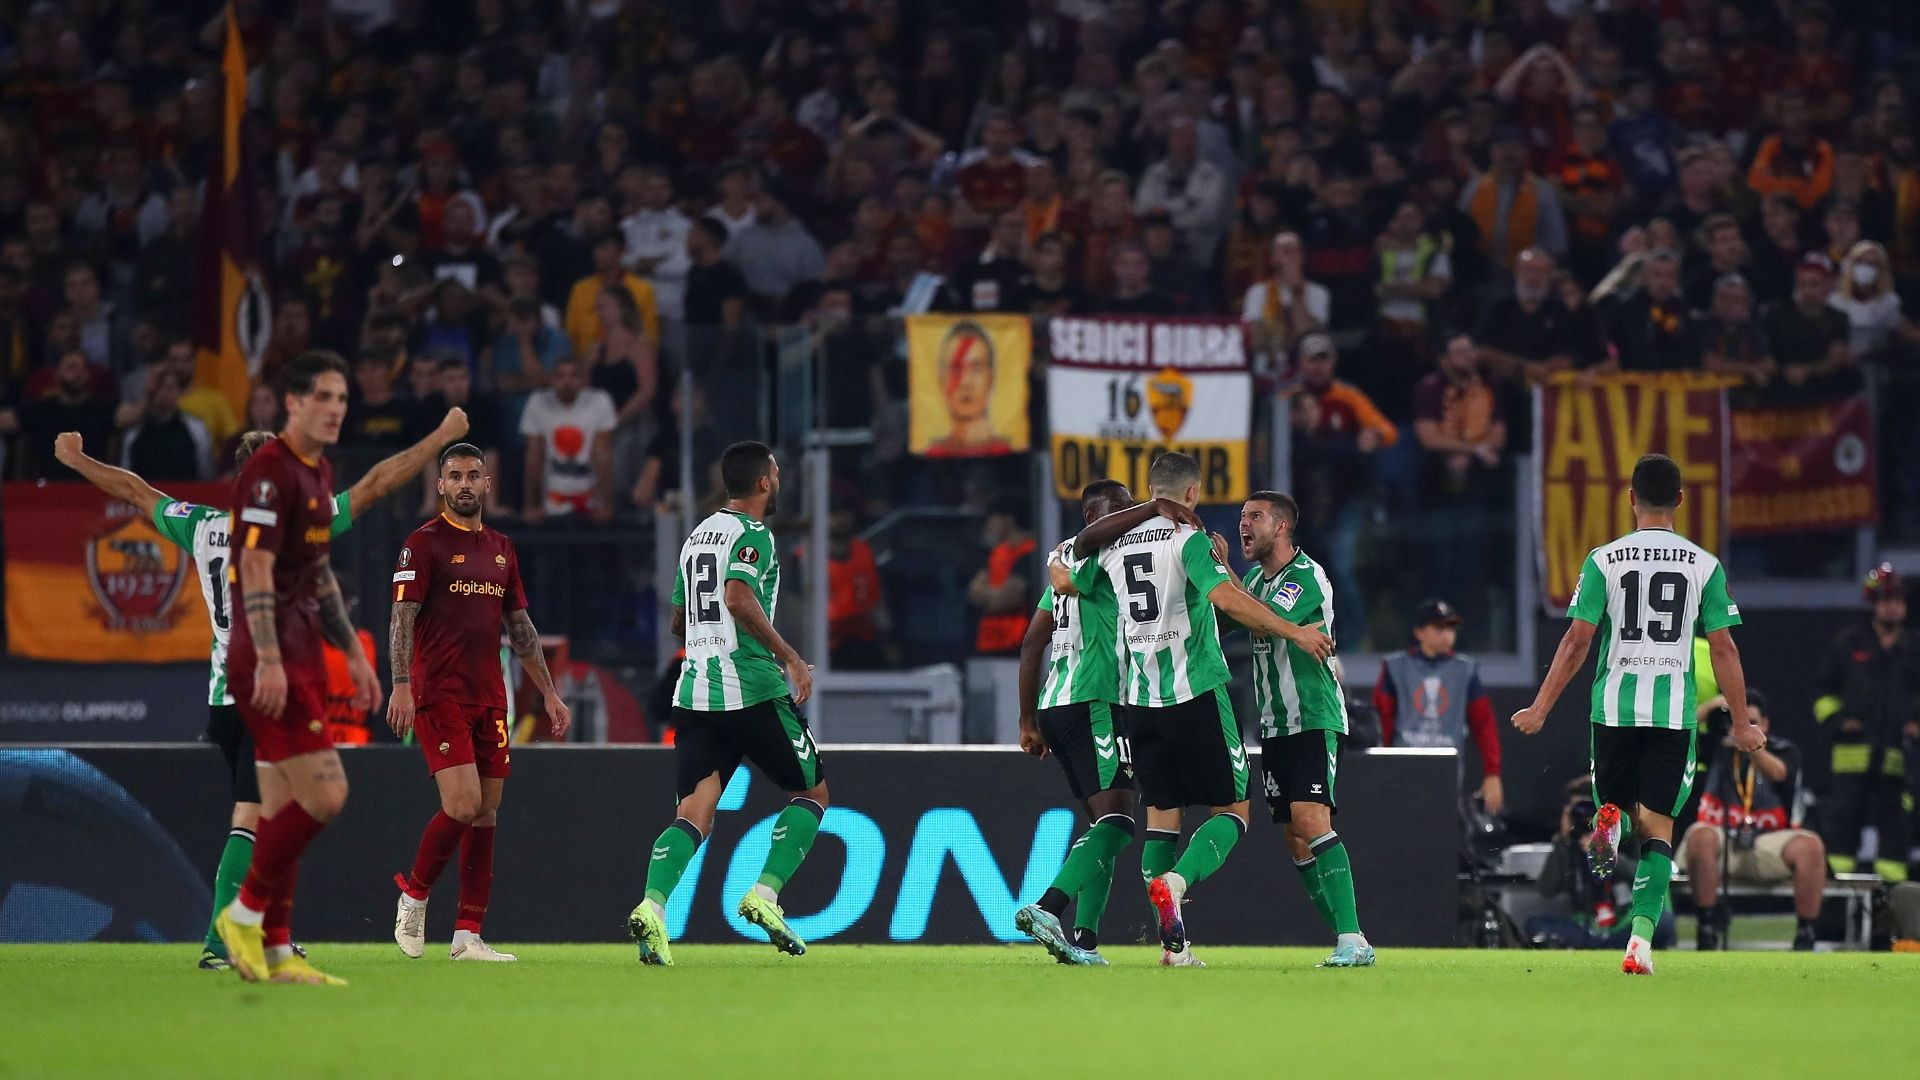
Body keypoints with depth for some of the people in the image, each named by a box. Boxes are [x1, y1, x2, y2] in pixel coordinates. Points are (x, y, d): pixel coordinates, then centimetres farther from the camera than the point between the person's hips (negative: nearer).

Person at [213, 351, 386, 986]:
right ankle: (245, 912, -4)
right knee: (324, 793, -14)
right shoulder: (269, 472, -13)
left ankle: (275, 951, 9)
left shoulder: (319, 474, 16)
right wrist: (268, 660, -26)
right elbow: (256, 570, -20)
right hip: (271, 661, -9)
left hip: (300, 659, 9)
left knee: (284, 808, 8)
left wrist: (353, 654, 24)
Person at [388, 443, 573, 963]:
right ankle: (413, 895, 6)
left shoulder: (501, 548, 17)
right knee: (463, 806, -17)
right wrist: (402, 685, -21)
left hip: (489, 699, 6)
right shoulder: (425, 543, -2)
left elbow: (520, 627, 22)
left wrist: (549, 692, 19)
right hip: (438, 697, -6)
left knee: (486, 815, 2)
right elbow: (402, 618, -9)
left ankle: (468, 937, 3)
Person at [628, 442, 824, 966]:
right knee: (811, 792, 10)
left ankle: (653, 905, -26)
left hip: (694, 688, 7)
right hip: (752, 688, -7)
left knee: (695, 813, -2)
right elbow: (738, 597, -23)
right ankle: (766, 893, -6)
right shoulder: (752, 533, -6)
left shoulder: (697, 535, 19)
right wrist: (791, 658, -21)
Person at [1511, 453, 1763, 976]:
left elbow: (1577, 641, -2)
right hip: (1674, 708, 0)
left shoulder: (1604, 560, 0)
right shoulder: (1704, 565, 2)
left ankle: (1609, 817, -18)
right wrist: (1741, 722, 9)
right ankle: (1642, 937, -13)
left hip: (1614, 704, 0)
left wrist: (1541, 708, 5)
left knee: (1616, 800, 20)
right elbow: (1723, 648, 2)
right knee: (1658, 827, 3)